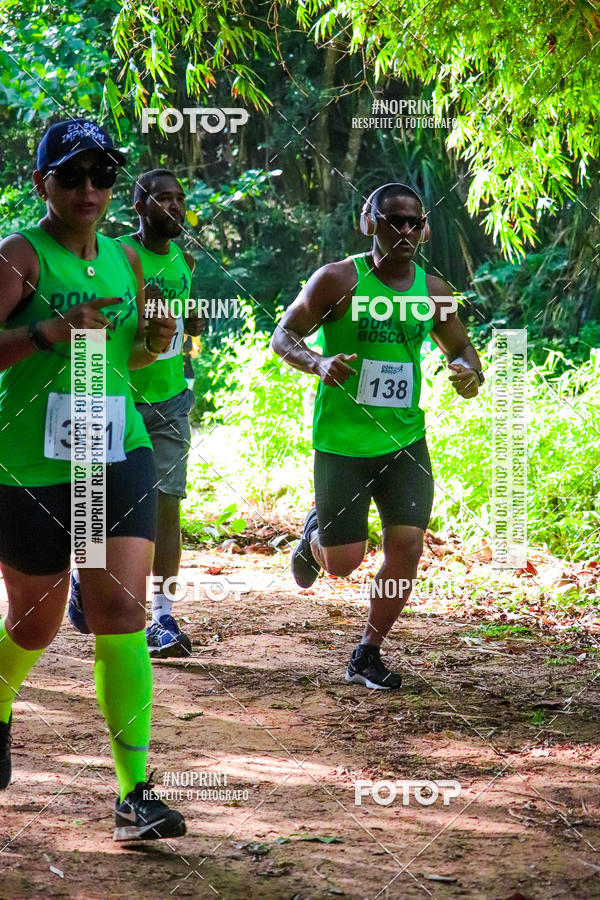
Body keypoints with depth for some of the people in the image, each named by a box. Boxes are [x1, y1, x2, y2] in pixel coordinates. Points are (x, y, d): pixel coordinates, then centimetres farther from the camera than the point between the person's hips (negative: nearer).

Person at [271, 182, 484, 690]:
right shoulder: (338, 280, -9)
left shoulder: (432, 291, 4)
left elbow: (461, 349, 15)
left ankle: (368, 656, 10)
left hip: (405, 441, 3)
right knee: (344, 563, -1)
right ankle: (315, 534, 38)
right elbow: (283, 337, -4)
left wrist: (469, 373, -9)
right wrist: (318, 362, -25)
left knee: (407, 544, -8)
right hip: (342, 443, -3)